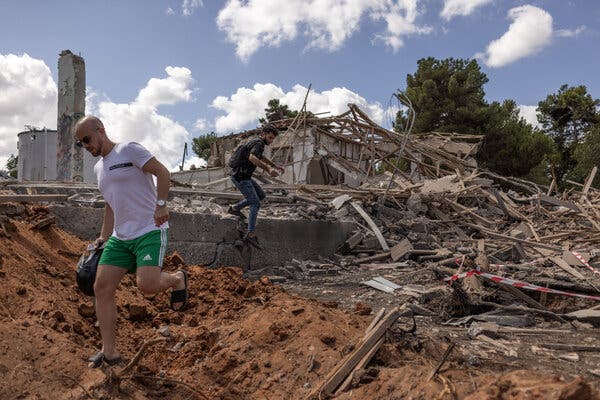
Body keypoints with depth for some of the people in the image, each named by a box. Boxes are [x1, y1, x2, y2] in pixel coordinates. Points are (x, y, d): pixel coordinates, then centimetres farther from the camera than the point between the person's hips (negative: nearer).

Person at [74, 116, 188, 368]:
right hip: (120, 237, 8)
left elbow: (162, 172, -13)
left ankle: (177, 279, 10)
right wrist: (103, 237, 21)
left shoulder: (128, 150, -4)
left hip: (150, 231, -8)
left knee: (147, 285, -25)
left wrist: (161, 204, -25)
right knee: (102, 288, -1)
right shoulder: (99, 168, 21)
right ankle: (109, 352, 9)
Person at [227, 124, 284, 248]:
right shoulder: (258, 143, -16)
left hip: (242, 176, 10)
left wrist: (275, 166, 34)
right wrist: (268, 169, -42)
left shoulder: (256, 142, 16)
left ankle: (235, 208, 20)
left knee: (261, 195, 16)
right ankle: (250, 234, -16)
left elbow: (261, 157, 35)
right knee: (255, 204, -12)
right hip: (240, 177, -10)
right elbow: (252, 158, -37)